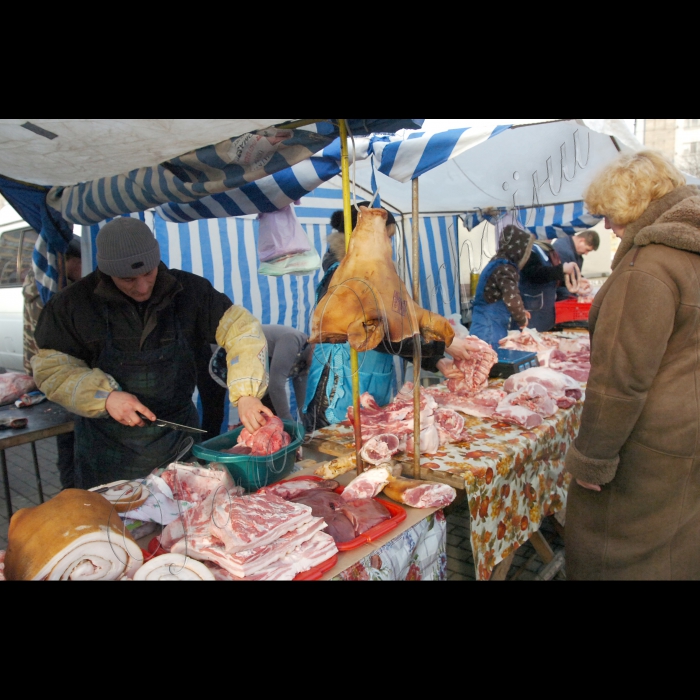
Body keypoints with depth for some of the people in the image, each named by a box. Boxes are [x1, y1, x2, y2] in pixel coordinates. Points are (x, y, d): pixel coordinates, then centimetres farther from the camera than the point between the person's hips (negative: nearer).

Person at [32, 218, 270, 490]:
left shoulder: (190, 290, -8)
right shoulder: (73, 303, -8)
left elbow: (241, 328, -13)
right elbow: (50, 365, -4)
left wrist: (246, 394, -27)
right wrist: (105, 397, -20)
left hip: (179, 441, 1)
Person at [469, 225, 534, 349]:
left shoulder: (499, 264, 15)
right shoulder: (504, 269, -15)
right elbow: (511, 298, -30)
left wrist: (520, 313, 20)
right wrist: (521, 319, -13)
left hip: (489, 329, 10)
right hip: (489, 332, -10)